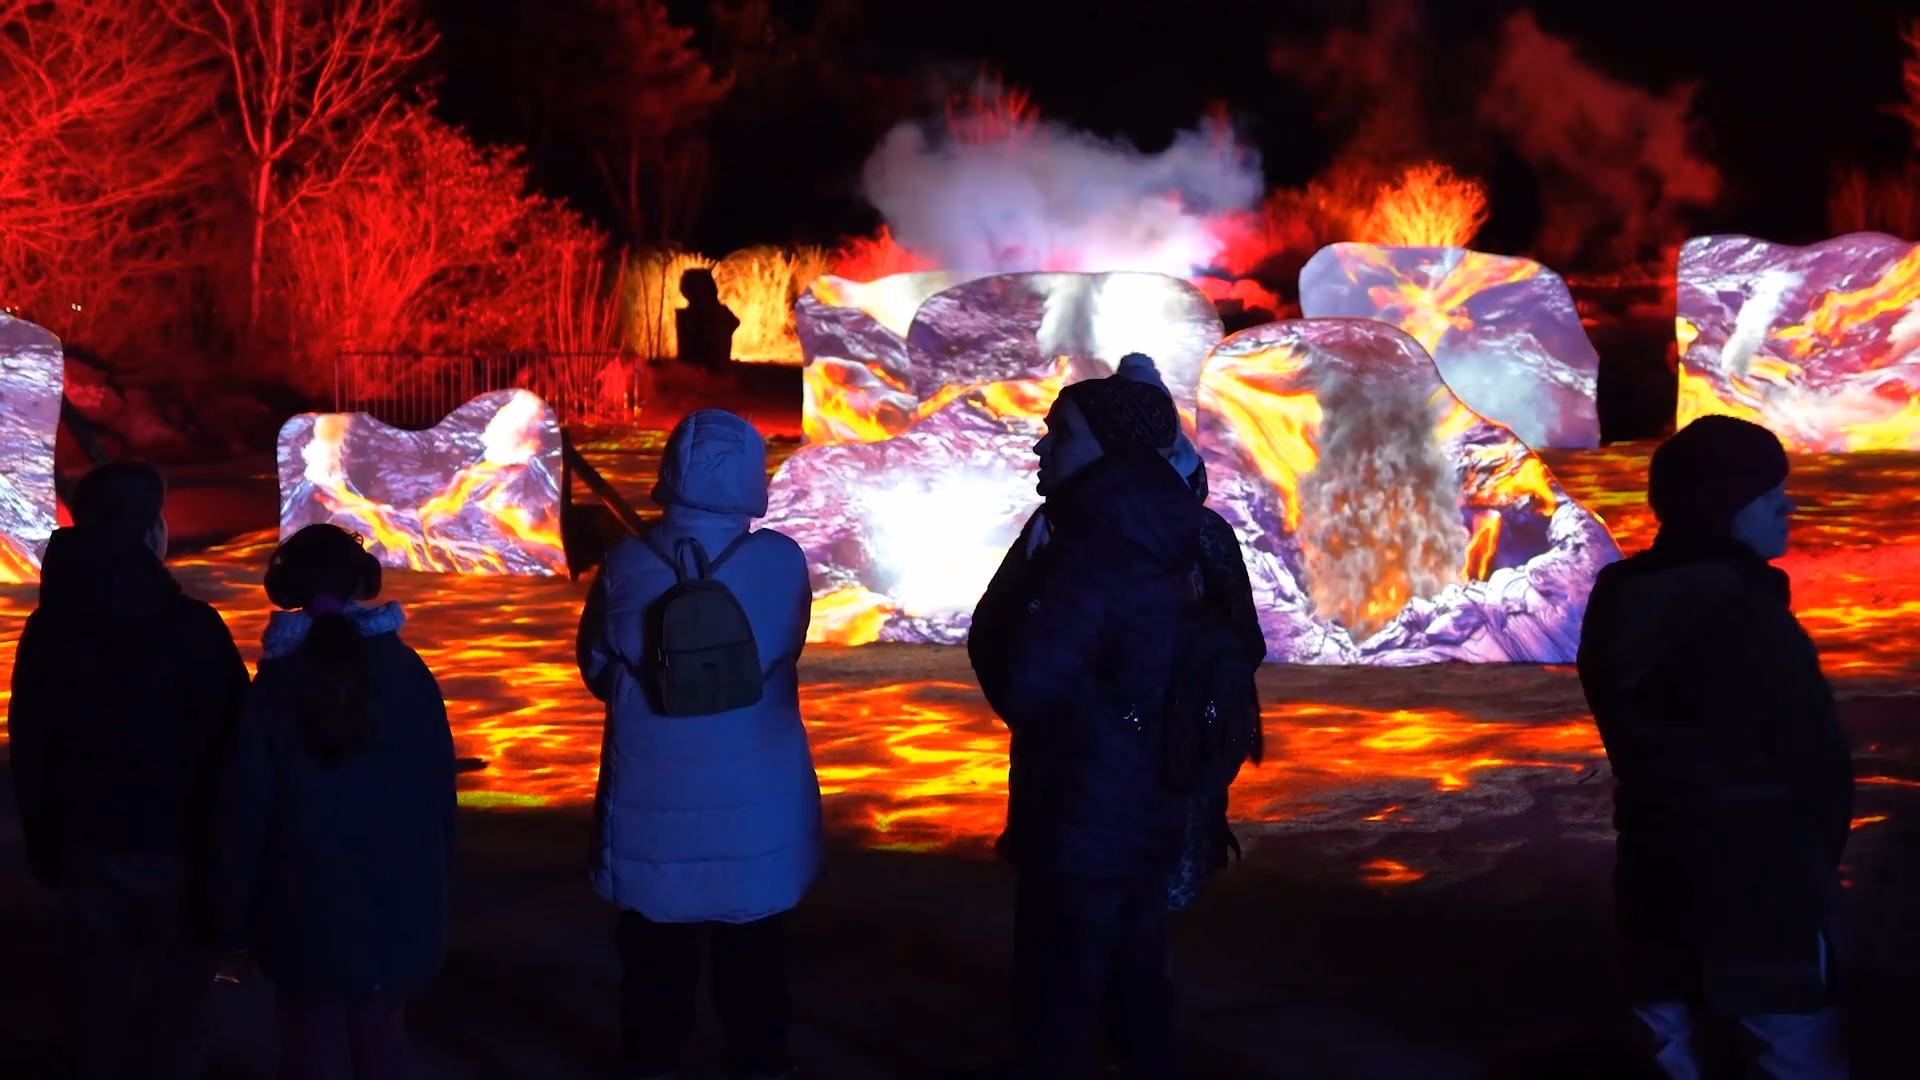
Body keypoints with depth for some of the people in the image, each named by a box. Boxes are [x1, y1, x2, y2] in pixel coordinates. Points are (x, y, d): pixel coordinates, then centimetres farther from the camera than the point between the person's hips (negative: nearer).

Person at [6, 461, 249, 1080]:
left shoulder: (49, 627, -1)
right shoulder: (191, 627, -17)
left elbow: (29, 749, 6)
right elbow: (232, 741, -14)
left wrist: (44, 846, 15)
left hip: (88, 841, 5)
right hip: (176, 843, -4)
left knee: (99, 994, 15)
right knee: (180, 995, 7)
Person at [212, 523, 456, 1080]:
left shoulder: (275, 687, -9)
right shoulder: (409, 674, -4)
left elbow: (245, 810, -7)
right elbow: (439, 794, 1)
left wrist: (233, 918, 1)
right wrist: (432, 889, 12)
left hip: (307, 905, -2)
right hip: (396, 901, 2)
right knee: (381, 1035, 15)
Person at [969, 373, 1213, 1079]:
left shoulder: (1091, 554, -22)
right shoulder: (1161, 548, 7)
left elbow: (1018, 687, -24)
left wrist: (1022, 573, -9)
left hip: (1079, 829, -9)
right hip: (1145, 817, 9)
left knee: (1054, 1016, 2)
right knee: (1138, 998, 20)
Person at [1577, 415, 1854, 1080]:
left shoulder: (1616, 606, 4)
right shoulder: (1750, 617, -19)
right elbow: (1817, 762, -13)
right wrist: (1816, 855, 5)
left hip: (1656, 870, 7)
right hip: (1760, 884, -7)